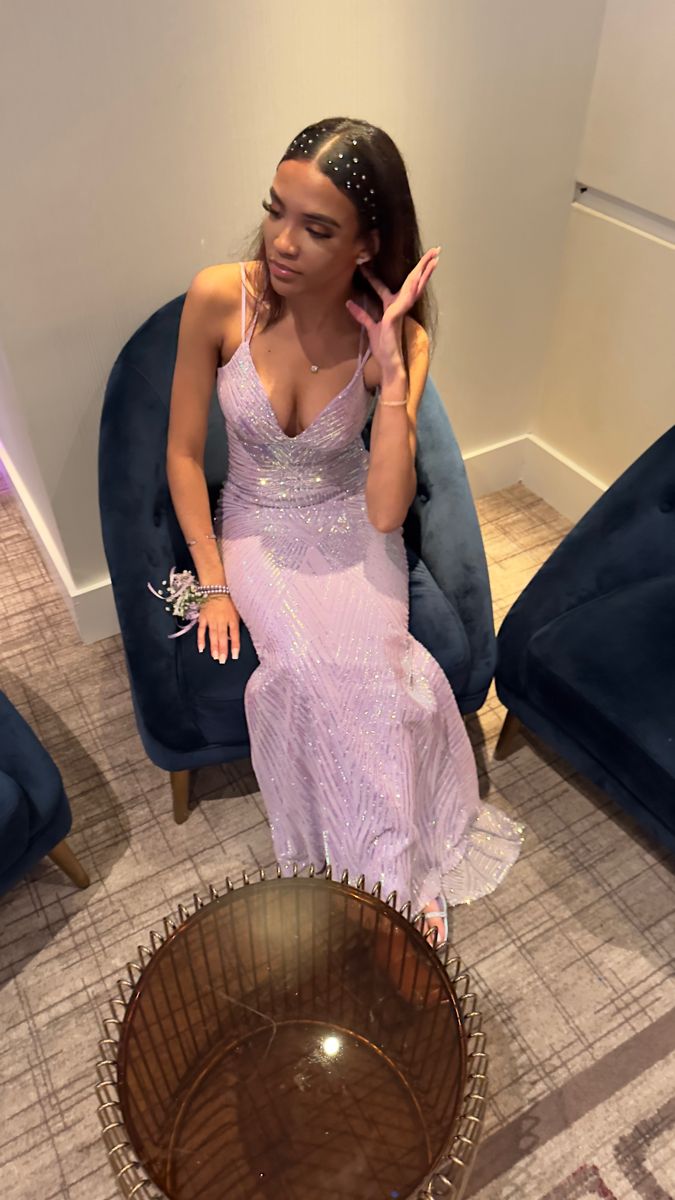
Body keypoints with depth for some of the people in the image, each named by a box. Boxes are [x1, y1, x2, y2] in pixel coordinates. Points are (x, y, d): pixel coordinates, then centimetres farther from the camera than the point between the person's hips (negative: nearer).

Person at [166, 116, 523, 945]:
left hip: (350, 527, 0)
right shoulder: (220, 298, -16)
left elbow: (385, 511, -22)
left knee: (368, 670, -26)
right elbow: (183, 453, -6)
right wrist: (213, 585, -9)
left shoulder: (396, 339, -15)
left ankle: (394, 875, -1)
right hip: (254, 529, 0)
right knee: (314, 670, -25)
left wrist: (392, 366, -27)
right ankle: (405, 878, -2)